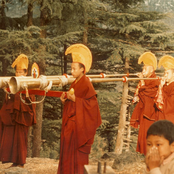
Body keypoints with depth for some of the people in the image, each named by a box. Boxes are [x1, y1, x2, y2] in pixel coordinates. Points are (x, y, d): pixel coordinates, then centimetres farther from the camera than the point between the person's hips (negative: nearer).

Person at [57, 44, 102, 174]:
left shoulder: (86, 84, -13)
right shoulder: (75, 83, 13)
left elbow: (91, 103, -19)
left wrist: (75, 99, -23)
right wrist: (66, 99, 1)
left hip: (79, 123, -9)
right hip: (70, 122, 9)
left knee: (75, 152, -6)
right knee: (67, 150, 11)